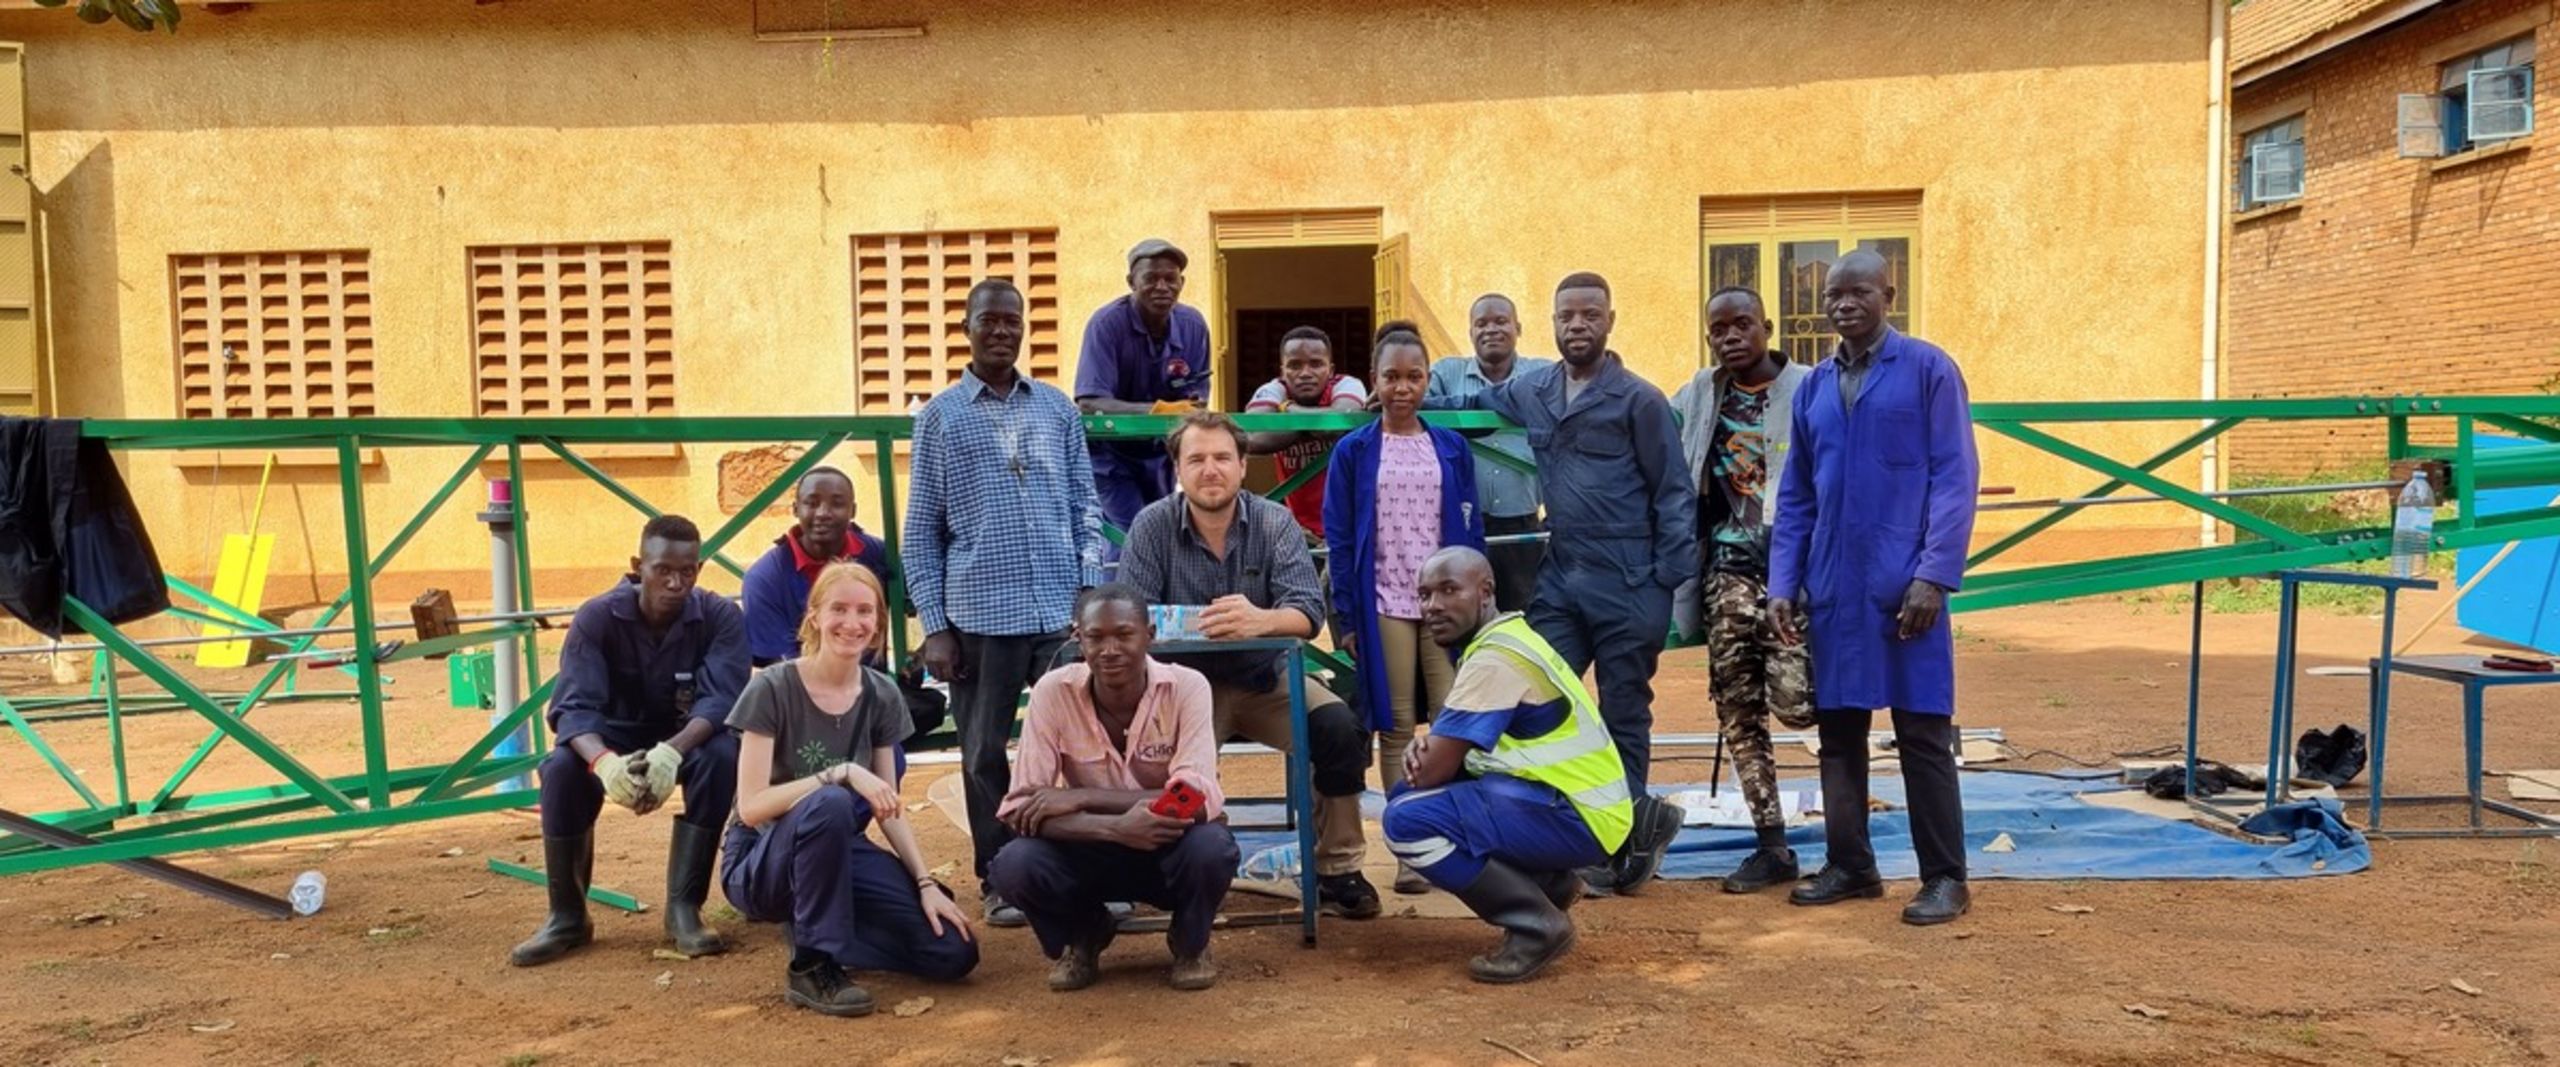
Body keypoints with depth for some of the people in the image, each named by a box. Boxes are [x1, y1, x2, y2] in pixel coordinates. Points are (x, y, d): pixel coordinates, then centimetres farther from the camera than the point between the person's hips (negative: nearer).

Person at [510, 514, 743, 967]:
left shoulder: (721, 616, -19)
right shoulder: (596, 617, -18)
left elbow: (721, 698, -29)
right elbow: (573, 705, -27)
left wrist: (671, 752, -49)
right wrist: (605, 760, -49)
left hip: (688, 740, 0)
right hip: (616, 737, 0)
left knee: (722, 755, -35)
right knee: (561, 767, -32)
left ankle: (684, 908, -23)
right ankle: (568, 917, -14)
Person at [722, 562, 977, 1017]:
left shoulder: (882, 694, 0)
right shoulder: (772, 689, -15)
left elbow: (891, 809, 4)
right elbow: (752, 806, -21)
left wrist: (927, 883, -7)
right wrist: (842, 773, -31)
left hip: (840, 854, 5)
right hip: (761, 863, -5)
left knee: (953, 951, -13)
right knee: (829, 804, -39)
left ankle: (812, 925, 9)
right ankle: (811, 966, -22)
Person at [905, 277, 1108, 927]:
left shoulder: (1057, 408, 11)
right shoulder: (940, 416, 5)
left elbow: (1085, 506, 13)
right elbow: (920, 532, 5)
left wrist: (1093, 588, 1)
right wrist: (934, 625, -2)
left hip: (1062, 612, 2)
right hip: (980, 615, -1)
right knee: (985, 755, 7)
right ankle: (998, 881, 21)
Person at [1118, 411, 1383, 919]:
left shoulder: (1274, 523, -4)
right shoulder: (1152, 526, -5)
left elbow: (1309, 610, -16)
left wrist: (1259, 620, -41)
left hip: (1265, 679, 1)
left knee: (1339, 727, -22)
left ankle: (1336, 870, -5)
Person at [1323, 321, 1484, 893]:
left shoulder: (1452, 448, 8)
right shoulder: (1354, 451, 3)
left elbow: (1471, 530, 9)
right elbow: (1338, 538, 2)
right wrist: (1348, 617, -4)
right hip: (1384, 607, -1)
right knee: (1397, 729, 3)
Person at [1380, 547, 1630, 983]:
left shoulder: (1495, 658, -19)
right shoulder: (1500, 639, 13)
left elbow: (1434, 770, -19)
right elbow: (1440, 760, 19)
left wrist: (1422, 757, 5)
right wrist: (1425, 748, -4)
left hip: (1574, 817, -10)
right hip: (1558, 798, 10)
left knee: (1407, 819, -22)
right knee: (1413, 794, 16)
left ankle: (1536, 923, -10)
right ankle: (1547, 882, 16)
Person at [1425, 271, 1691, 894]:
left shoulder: (1637, 399, -5)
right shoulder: (1530, 391, 10)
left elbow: (1675, 494, -5)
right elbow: (1465, 408, 26)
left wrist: (1673, 583, -11)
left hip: (1627, 585, -5)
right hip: (1559, 580, 6)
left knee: (1623, 715, 5)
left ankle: (1626, 837, 22)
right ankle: (1639, 818, 16)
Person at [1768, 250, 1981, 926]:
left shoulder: (1928, 369, -2)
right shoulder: (1814, 387, 12)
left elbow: (1955, 478, -7)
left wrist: (1934, 576, -15)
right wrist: (1782, 583, 6)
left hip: (1903, 586, -5)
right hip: (1832, 588, 5)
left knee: (1922, 732, 1)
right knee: (1838, 731, 10)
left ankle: (1946, 878, 10)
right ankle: (1849, 866, 21)